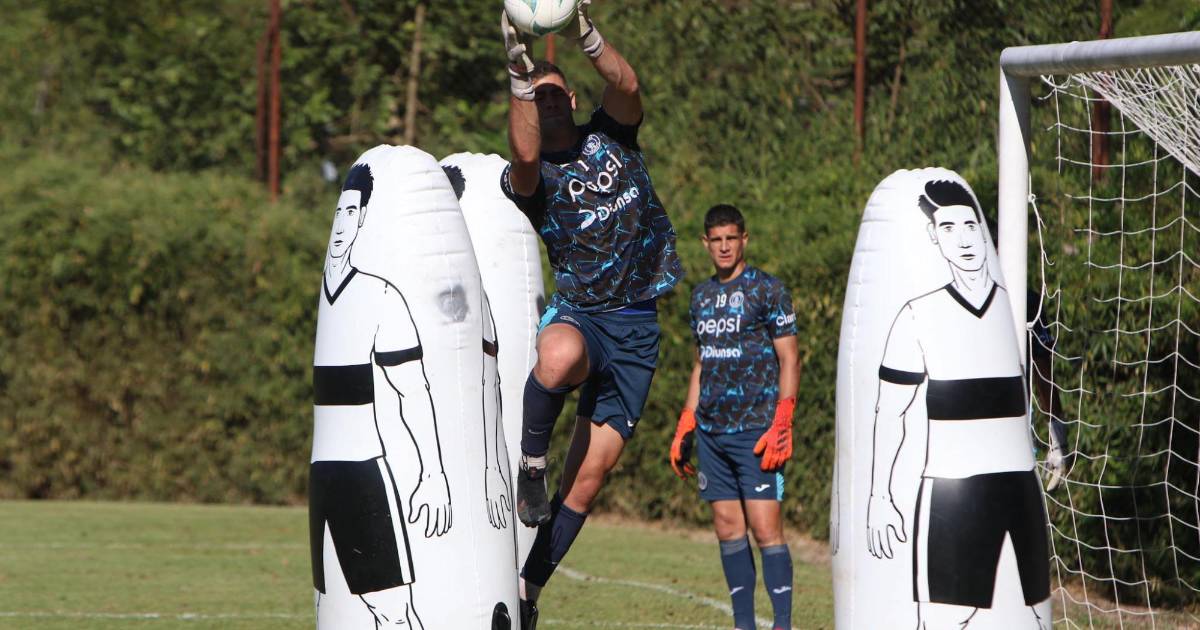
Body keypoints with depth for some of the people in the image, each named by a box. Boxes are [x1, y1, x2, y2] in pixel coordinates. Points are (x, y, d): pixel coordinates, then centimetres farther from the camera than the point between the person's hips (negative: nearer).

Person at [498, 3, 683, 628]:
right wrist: (519, 73, -37)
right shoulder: (529, 176, -2)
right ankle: (530, 458, -17)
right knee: (560, 355, -42)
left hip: (637, 325, 3)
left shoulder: (611, 136, 7)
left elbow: (626, 85, -15)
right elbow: (525, 157, -28)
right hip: (578, 311, -3)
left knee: (589, 471, 0)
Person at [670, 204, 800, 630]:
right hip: (712, 431, 6)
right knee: (728, 529, 5)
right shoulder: (702, 296, 15)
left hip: (756, 431, -6)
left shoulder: (767, 290, -4)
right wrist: (685, 427, 17)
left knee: (765, 527, -12)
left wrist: (782, 425, -15)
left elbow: (789, 360, -6)